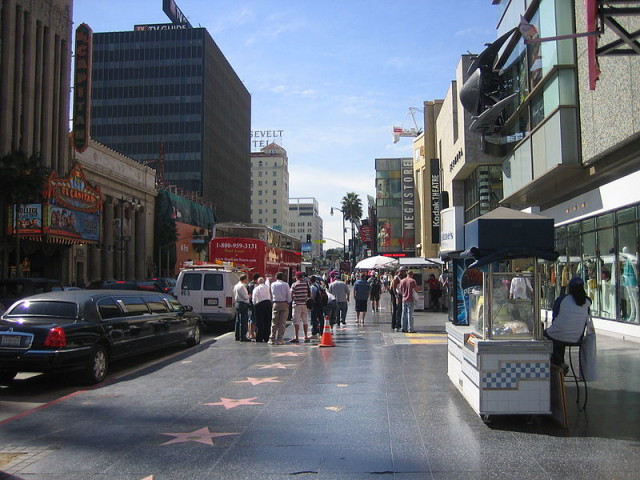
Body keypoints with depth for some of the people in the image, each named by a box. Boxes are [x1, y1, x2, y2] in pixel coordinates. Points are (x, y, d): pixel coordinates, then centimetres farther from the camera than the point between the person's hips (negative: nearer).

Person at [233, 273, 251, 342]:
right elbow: (245, 297, -16)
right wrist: (249, 296, 2)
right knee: (243, 321, -7)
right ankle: (242, 337, -8)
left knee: (238, 321, 13)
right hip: (243, 304, -10)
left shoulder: (236, 285, 14)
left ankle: (237, 336, 18)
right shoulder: (242, 286, -16)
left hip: (237, 303, 10)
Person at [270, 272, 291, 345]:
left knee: (274, 322, 5)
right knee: (282, 322, 1)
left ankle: (272, 339, 2)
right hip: (284, 304, -2)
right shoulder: (285, 285, -3)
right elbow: (289, 296, -1)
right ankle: (279, 339, -3)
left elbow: (272, 295, 11)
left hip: (275, 304, 2)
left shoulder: (273, 284, 5)